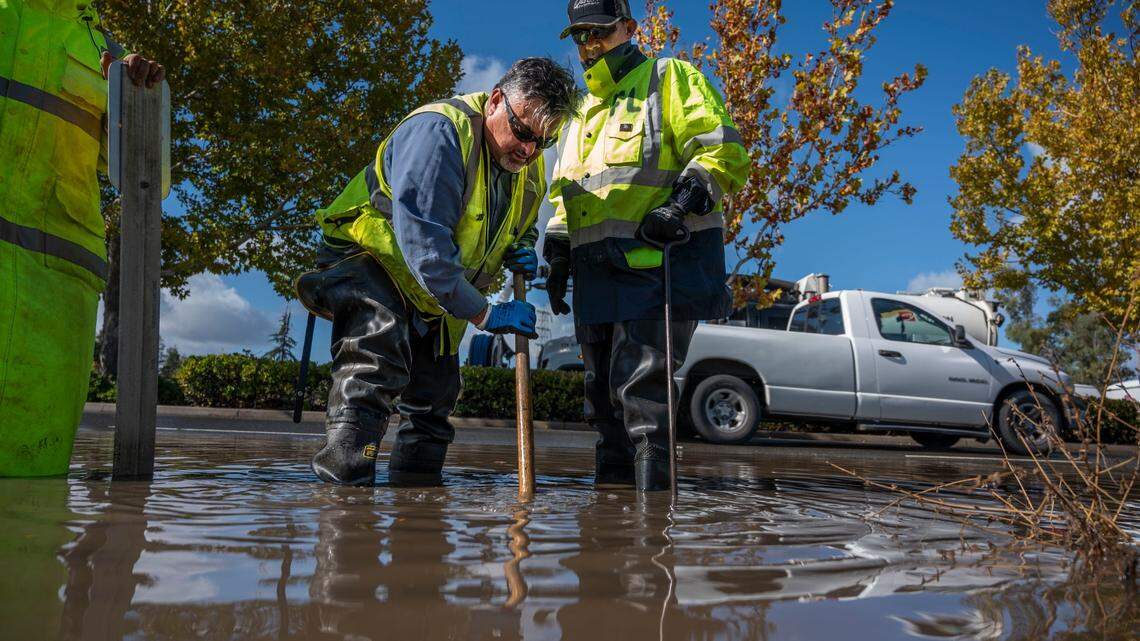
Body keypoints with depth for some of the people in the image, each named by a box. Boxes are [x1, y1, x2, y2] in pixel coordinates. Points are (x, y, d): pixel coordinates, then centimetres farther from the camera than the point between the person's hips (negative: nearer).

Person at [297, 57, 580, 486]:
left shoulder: (530, 170, -1)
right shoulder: (439, 131, -29)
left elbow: (523, 225, 20)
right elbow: (422, 242, -35)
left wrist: (520, 250, -7)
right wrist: (484, 315, -32)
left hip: (437, 288, 8)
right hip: (372, 261, -8)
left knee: (434, 398, 10)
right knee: (376, 370, -29)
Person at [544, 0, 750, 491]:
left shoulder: (669, 78, 6)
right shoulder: (582, 113, 28)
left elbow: (721, 151, -5)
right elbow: (563, 196, 30)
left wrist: (684, 204, -19)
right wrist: (558, 255, 18)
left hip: (657, 262, -8)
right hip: (597, 275, 8)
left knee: (641, 386, -15)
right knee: (604, 394, 10)